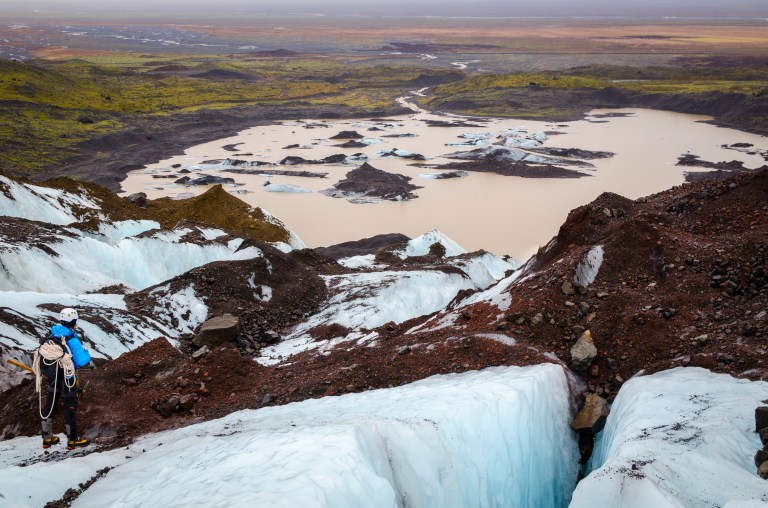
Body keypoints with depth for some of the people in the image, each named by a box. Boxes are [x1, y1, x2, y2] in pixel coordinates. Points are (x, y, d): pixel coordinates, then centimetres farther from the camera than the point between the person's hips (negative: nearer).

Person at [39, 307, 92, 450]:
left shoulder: (52, 336, -3)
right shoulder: (72, 340, -23)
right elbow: (82, 360, -25)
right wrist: (85, 351, -5)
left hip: (52, 379, 6)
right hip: (67, 380, -6)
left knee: (49, 406, 18)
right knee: (70, 409, 8)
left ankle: (47, 438, 31)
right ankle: (72, 440, 20)